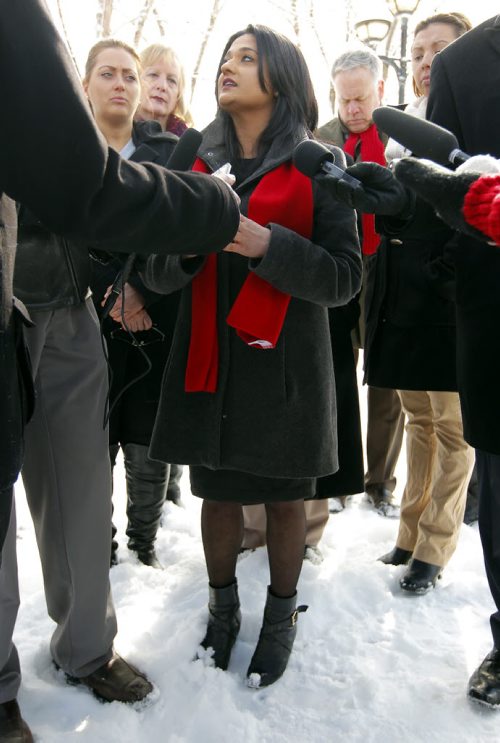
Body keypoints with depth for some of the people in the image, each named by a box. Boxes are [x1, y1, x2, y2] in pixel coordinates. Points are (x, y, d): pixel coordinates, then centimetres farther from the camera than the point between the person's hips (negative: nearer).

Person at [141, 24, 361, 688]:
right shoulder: (197, 165, 8)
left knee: (284, 497, 9)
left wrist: (266, 245, -24)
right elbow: (158, 273, 5)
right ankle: (222, 607, 34)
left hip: (285, 363, -2)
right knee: (216, 491, 11)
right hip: (209, 360, 3)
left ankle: (281, 615, 31)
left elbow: (345, 277, -10)